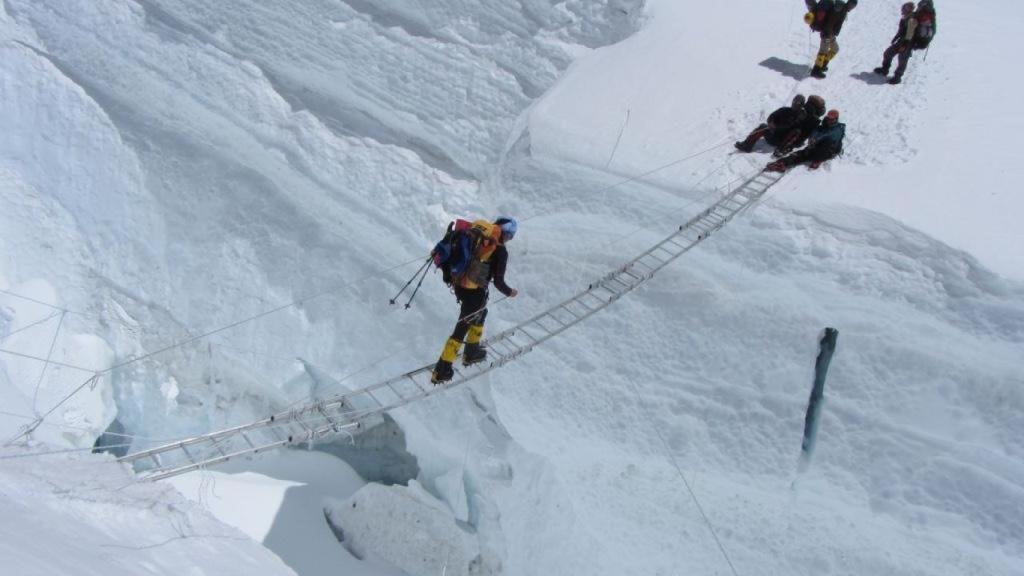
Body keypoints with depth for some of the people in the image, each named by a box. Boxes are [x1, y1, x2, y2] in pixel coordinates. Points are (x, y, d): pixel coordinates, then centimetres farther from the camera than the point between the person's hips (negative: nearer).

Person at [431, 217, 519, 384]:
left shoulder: (477, 231, 3)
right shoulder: (501, 251, -15)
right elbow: (498, 282, -13)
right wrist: (510, 292, 6)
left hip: (458, 284, 7)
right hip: (475, 293, -7)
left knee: (480, 312, 31)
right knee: (462, 328, 4)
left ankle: (472, 352, 44)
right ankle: (442, 371, 8)